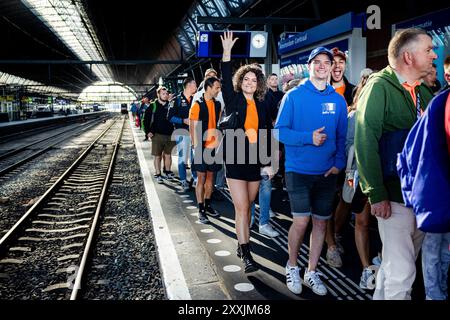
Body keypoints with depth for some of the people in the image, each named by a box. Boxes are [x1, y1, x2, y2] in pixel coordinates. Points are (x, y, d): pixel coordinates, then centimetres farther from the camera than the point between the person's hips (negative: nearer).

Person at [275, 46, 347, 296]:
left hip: (327, 172, 4)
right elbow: (280, 131, -7)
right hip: (298, 170, -4)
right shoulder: (294, 96, -3)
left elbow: (342, 136, 10)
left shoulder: (338, 100, 7)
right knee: (301, 220, -9)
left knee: (321, 221, 9)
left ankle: (311, 272, 26)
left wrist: (339, 163, -4)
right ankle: (292, 266, 18)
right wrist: (309, 137, -19)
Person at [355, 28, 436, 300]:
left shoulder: (424, 91, 10)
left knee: (396, 264, 19)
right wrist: (376, 194, -19)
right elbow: (365, 142, -17)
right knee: (401, 272, -2)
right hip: (394, 196, -7)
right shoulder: (379, 87, -11)